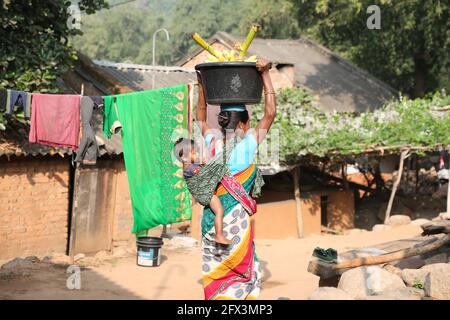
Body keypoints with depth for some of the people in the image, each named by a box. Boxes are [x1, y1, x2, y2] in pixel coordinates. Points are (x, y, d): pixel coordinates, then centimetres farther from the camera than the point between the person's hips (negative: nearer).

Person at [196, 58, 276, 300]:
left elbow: (201, 118, 20)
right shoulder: (248, 144, -11)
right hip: (236, 218, -4)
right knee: (240, 275, 6)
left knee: (215, 273, 11)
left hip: (212, 217, 4)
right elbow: (270, 113, -8)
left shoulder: (213, 143, 1)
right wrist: (265, 75, -5)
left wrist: (202, 86, 22)